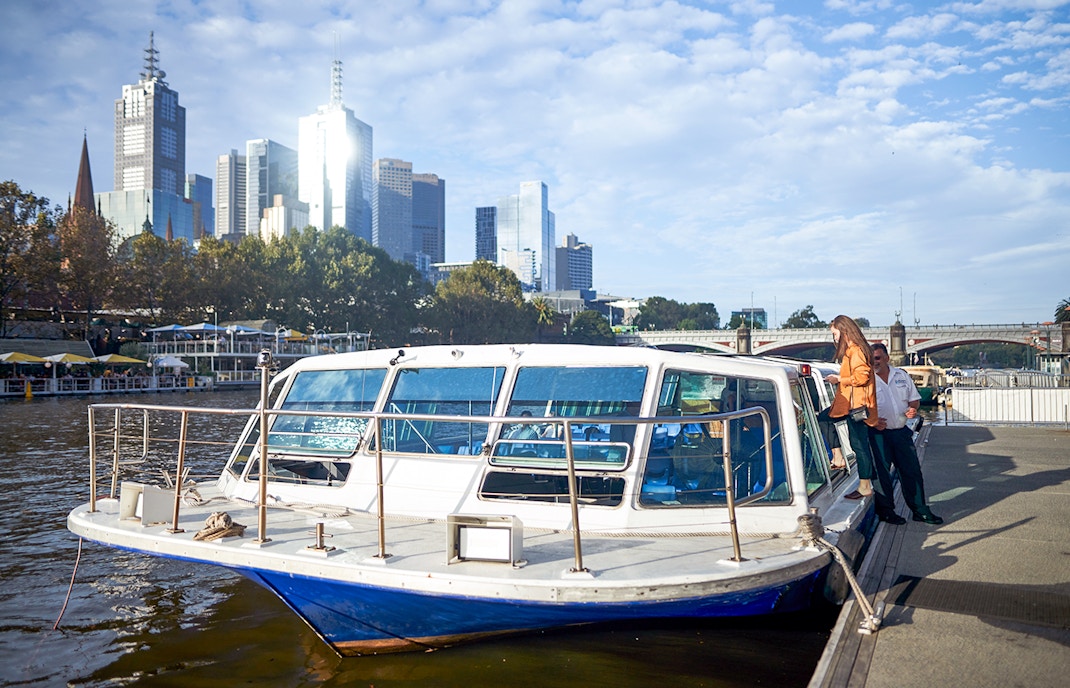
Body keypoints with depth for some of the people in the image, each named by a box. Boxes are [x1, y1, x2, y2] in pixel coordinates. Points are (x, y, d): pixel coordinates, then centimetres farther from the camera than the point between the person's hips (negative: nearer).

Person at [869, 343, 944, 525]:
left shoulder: (901, 375, 9)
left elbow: (914, 398, 17)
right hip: (879, 433, -4)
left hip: (901, 431, 4)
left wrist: (913, 409, -5)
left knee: (912, 470, 8)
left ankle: (920, 510, 18)